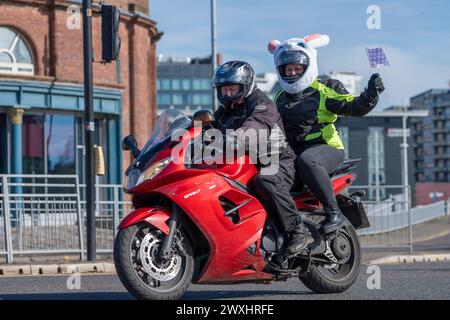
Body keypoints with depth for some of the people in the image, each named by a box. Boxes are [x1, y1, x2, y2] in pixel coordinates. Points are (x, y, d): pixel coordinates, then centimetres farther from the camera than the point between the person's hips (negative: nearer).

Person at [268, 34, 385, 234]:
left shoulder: (323, 91, 1)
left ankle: (334, 212, -34)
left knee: (306, 161, -39)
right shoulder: (280, 100, 20)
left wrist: (370, 94, -25)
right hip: (292, 151, 6)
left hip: (326, 148, -6)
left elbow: (354, 106, -8)